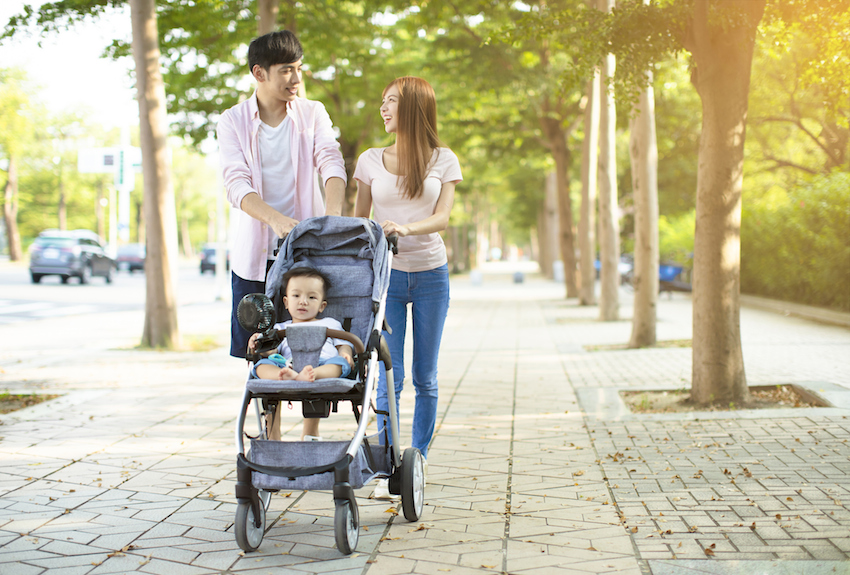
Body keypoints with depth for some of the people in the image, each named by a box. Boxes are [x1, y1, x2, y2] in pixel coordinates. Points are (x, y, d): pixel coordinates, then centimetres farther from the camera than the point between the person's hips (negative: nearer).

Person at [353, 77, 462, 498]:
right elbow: (358, 220, 7)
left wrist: (406, 227, -27)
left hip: (431, 275, 0)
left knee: (424, 377, 5)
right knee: (389, 374, -7)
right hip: (386, 274, 0)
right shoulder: (371, 161, 6)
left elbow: (442, 218, -8)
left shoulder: (444, 160, 3)